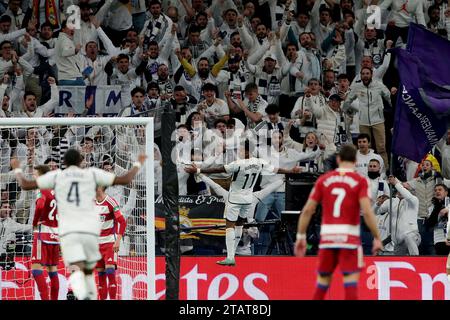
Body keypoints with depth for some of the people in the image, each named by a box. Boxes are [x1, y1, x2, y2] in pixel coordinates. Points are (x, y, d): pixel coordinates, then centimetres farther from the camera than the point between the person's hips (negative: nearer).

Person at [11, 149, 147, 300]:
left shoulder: (57, 175, 10)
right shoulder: (92, 174, 11)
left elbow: (25, 185, 12)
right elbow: (125, 180, 12)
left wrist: (17, 169, 32)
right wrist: (138, 164, 30)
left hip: (68, 231, -1)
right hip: (90, 230, 1)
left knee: (77, 272, -16)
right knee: (88, 272, 22)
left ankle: (84, 298, -48)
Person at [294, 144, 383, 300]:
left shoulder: (324, 180, 7)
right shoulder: (360, 181, -2)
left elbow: (307, 210, 5)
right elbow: (367, 211, -13)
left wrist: (301, 236, 13)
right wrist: (377, 238, -6)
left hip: (327, 236, 3)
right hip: (349, 236, -3)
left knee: (323, 280, 14)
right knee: (351, 279, -5)